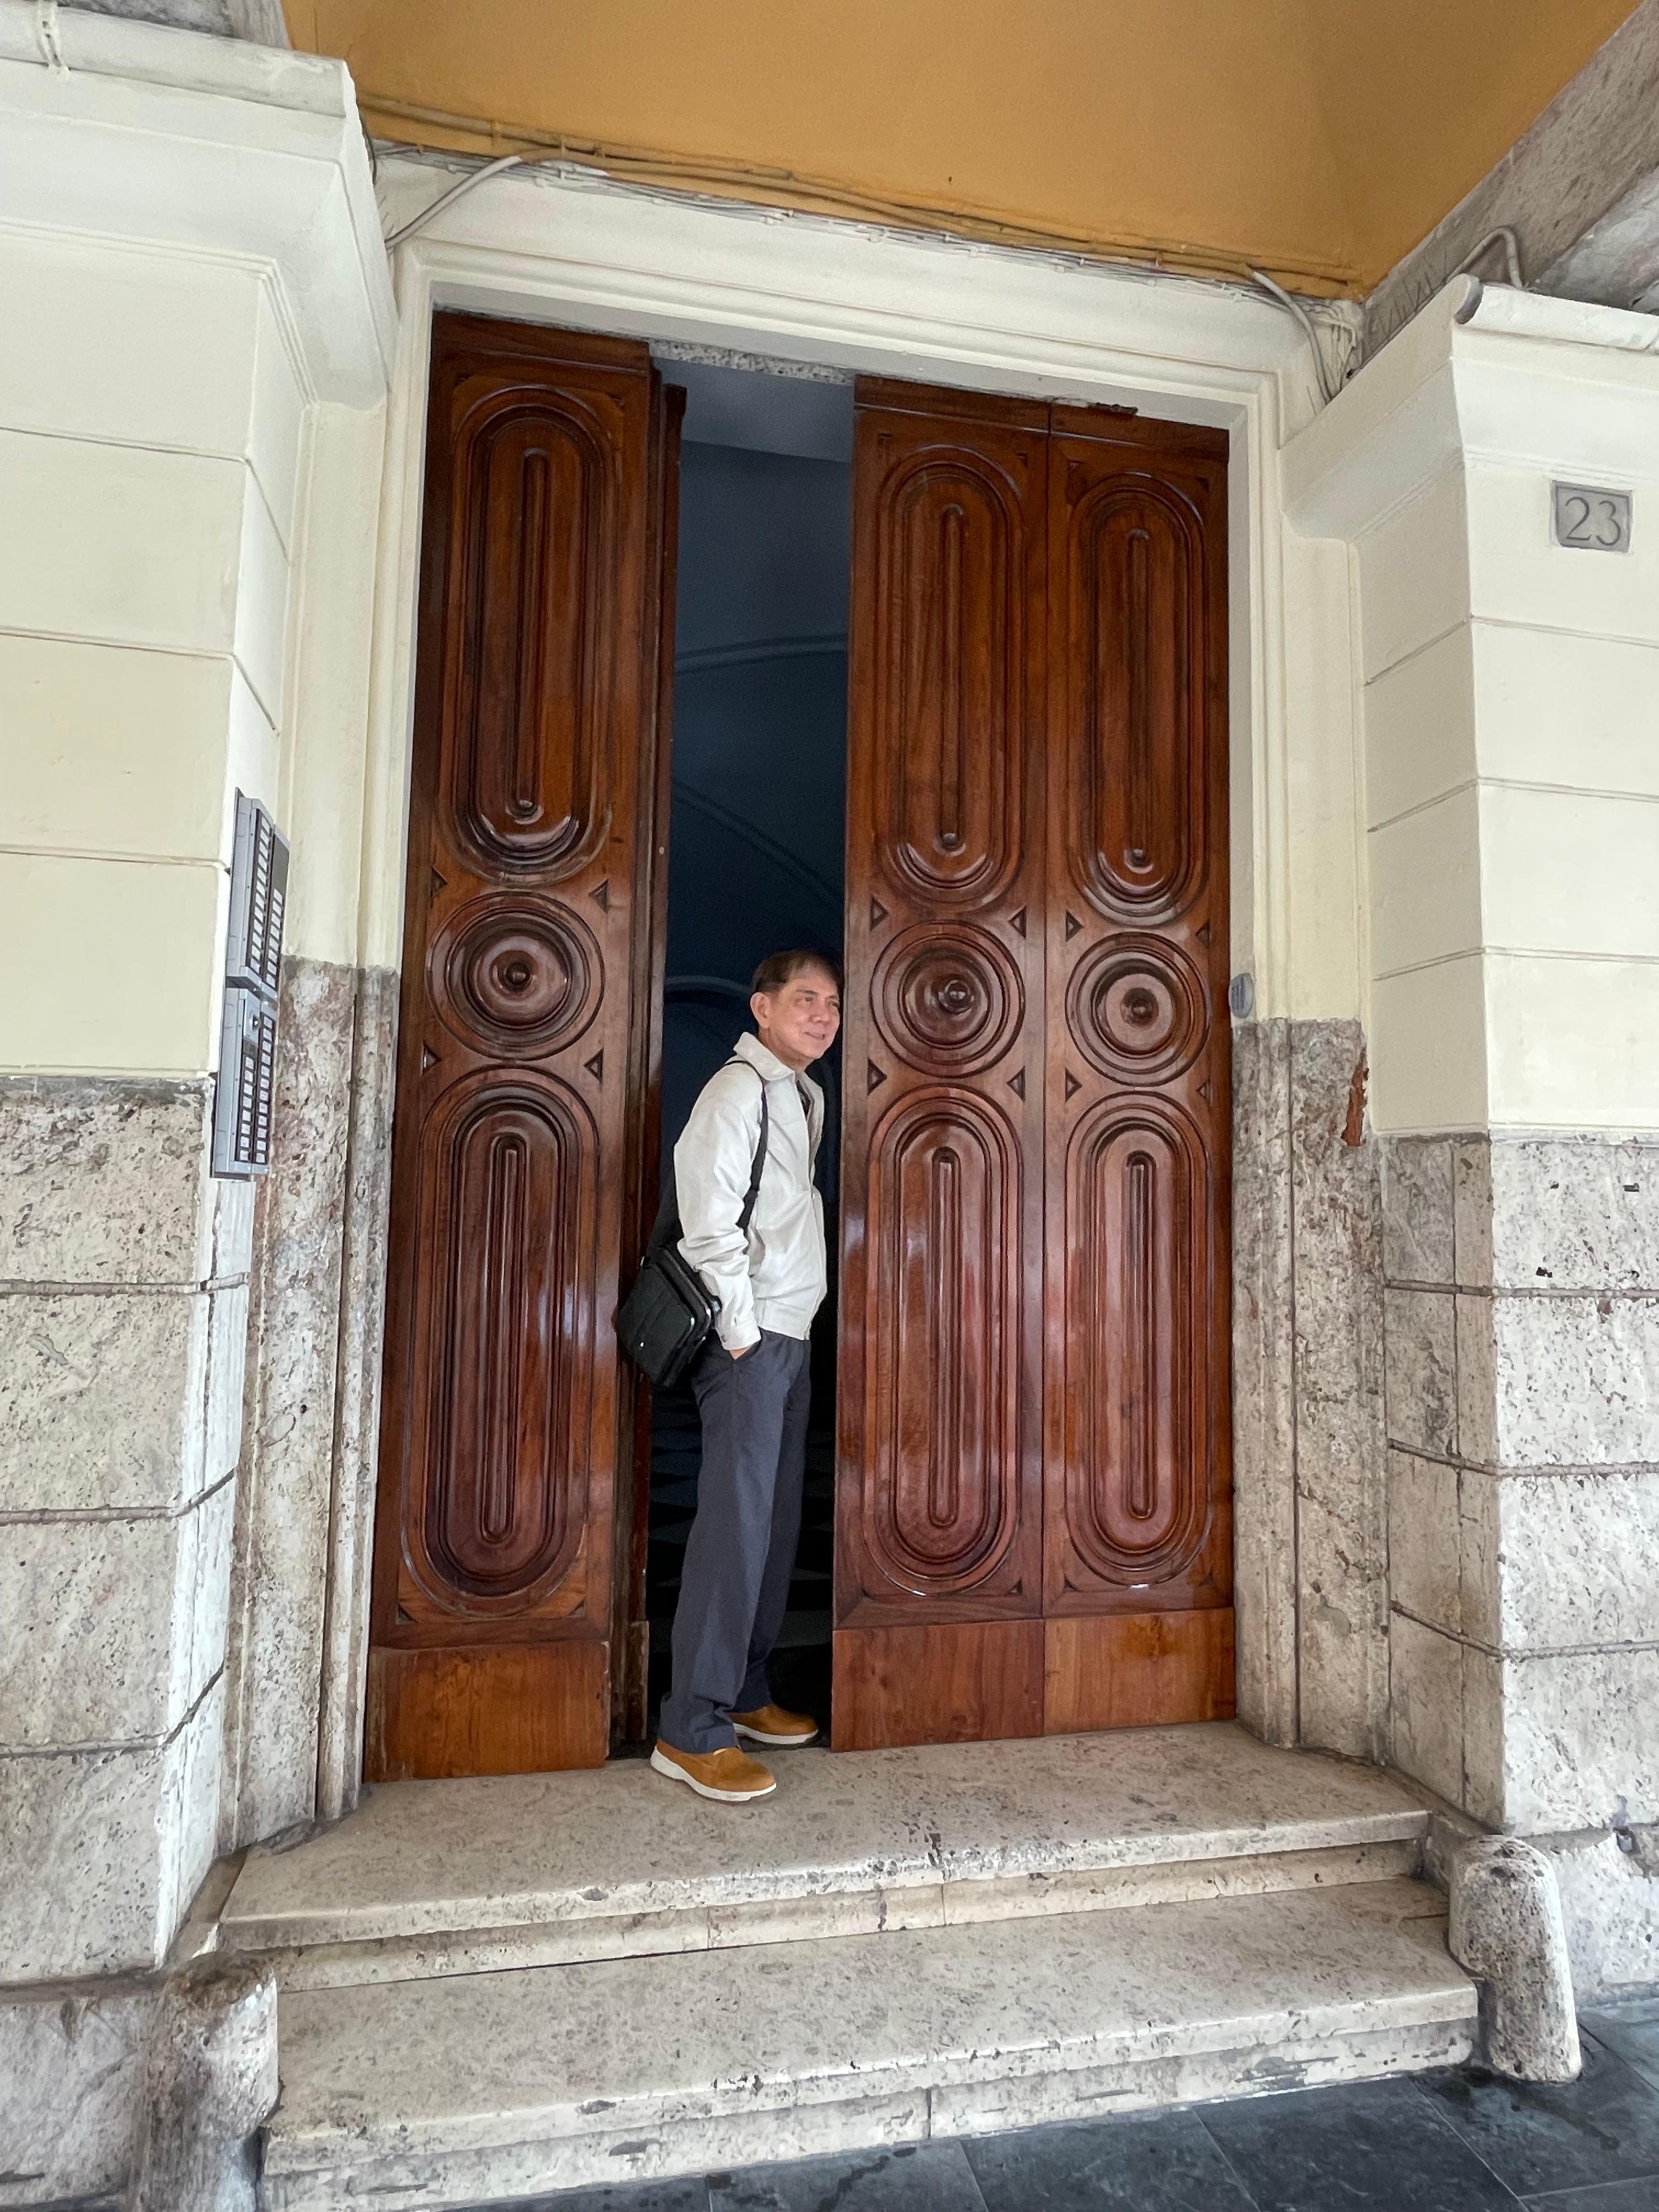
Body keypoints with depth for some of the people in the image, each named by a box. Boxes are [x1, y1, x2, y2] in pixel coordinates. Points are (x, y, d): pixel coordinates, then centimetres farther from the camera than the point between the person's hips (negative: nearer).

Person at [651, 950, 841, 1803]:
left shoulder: (807, 1095, 17)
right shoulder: (738, 1089, -12)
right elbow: (710, 1220, -19)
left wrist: (789, 1328, 17)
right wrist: (741, 1332, -16)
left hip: (791, 1334, 9)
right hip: (749, 1336, -9)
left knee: (778, 1519, 12)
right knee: (737, 1521, -9)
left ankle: (744, 1693, 24)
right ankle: (691, 1731, 0)